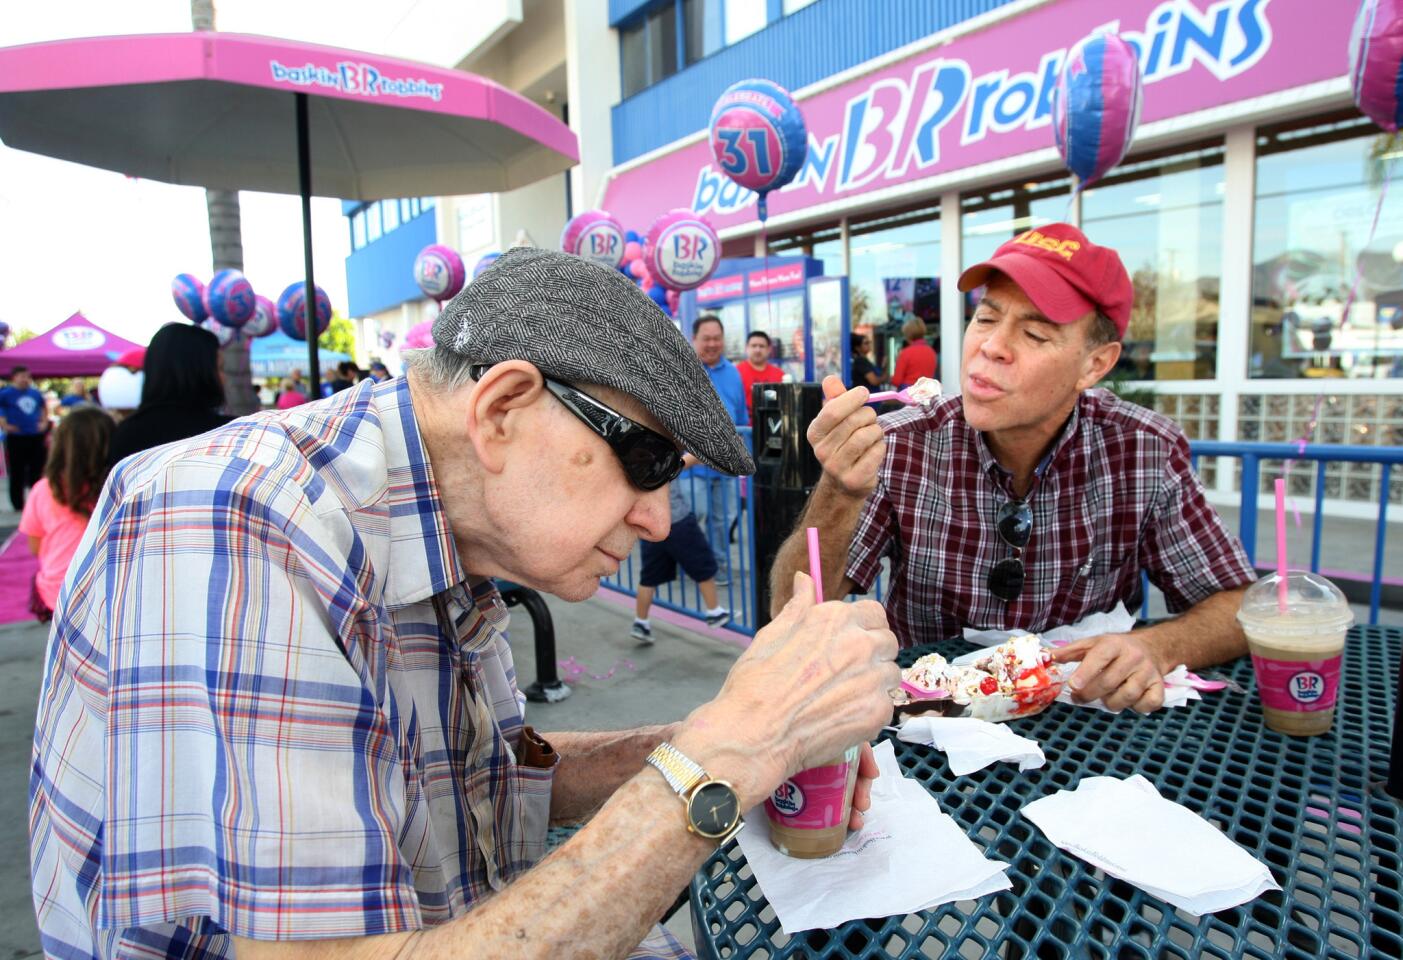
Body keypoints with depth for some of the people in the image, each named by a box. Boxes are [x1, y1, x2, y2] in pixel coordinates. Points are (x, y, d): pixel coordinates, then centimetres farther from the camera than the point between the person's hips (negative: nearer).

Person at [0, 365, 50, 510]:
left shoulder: (35, 393, 11)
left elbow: (43, 408, 29)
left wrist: (44, 422, 16)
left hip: (36, 437, 4)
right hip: (16, 438, -4)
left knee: (37, 470, 8)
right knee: (17, 472, 1)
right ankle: (18, 503, 9)